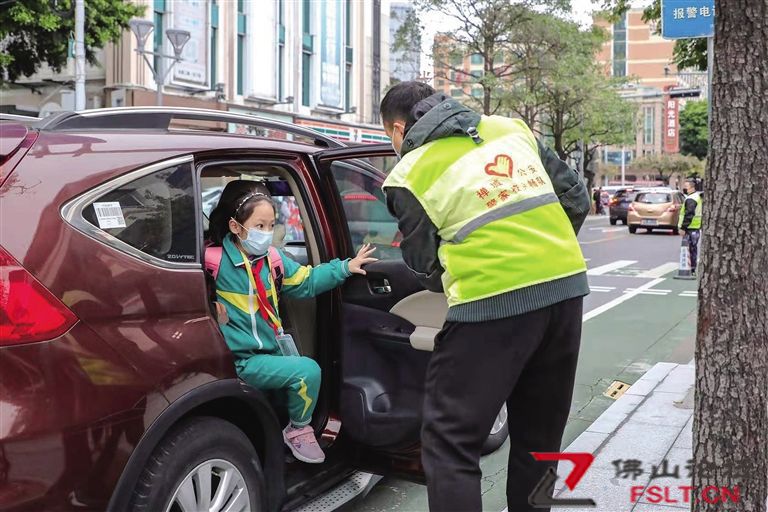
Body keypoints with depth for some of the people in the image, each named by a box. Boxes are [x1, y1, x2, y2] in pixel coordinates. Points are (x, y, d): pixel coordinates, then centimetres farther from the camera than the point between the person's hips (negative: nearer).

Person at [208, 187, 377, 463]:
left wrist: (345, 267, 8)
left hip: (271, 351, 8)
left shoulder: (272, 258, 4)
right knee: (307, 370, -18)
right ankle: (298, 430, 4)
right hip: (243, 361, -7)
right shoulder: (216, 261, -15)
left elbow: (305, 282, 15)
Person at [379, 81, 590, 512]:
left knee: (450, 443, 4)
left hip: (493, 302, -6)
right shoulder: (511, 128, 14)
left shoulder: (411, 173, -1)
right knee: (539, 435, 20)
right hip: (567, 285, 7)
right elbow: (577, 199, 16)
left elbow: (427, 268, 4)